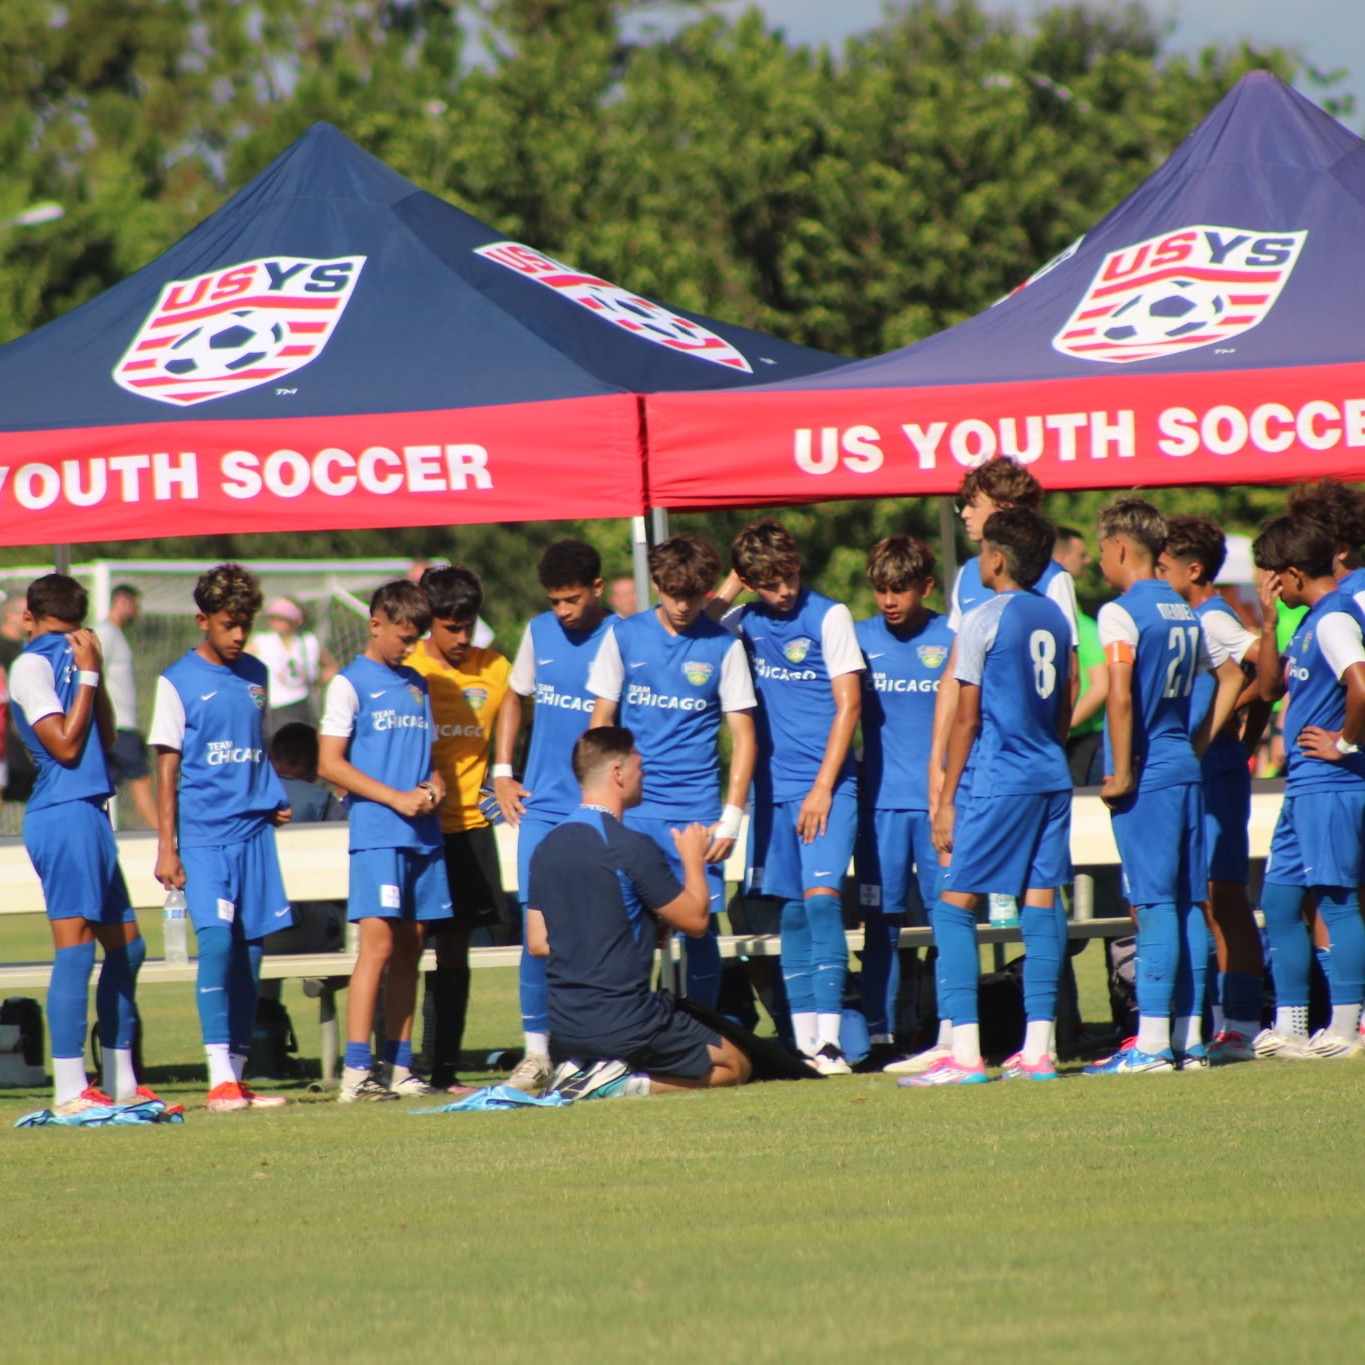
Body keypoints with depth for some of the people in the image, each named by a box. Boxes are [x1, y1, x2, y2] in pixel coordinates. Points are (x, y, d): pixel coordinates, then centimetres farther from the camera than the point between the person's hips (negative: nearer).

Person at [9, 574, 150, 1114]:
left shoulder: (66, 660, 18)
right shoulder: (31, 666, -7)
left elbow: (104, 739, 17)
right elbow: (66, 745, -14)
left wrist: (95, 673, 8)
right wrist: (89, 675, -8)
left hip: (89, 813, 9)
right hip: (63, 813, -9)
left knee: (126, 945, 13)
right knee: (75, 947, -13)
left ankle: (120, 1082, 19)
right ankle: (69, 1090, -16)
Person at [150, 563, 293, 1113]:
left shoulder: (255, 675, 12)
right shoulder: (178, 682, -2)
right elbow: (167, 769, -2)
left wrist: (276, 799, 8)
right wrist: (166, 848, -6)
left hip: (254, 830, 5)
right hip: (203, 834, -5)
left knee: (250, 949, 5)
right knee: (217, 941, -16)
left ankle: (237, 1076, 12)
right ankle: (219, 1078, -16)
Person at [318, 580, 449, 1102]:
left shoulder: (416, 685, 18)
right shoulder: (350, 683, -1)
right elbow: (330, 763, -6)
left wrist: (434, 786, 1)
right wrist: (396, 798, -13)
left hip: (423, 833, 7)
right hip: (377, 832, -7)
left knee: (409, 948, 7)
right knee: (379, 944, -13)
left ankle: (398, 1066, 12)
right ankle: (356, 1070, -16)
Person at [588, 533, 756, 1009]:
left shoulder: (723, 646, 2)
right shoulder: (624, 636, 5)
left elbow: (743, 736, 3)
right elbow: (601, 721, 10)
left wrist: (731, 818, -4)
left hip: (696, 810, -1)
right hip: (631, 809, 1)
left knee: (701, 925, -2)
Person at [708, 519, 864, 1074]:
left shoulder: (828, 616, -5)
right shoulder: (742, 623, 9)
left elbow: (848, 705, -7)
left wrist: (823, 788, -11)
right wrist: (724, 592, -1)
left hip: (826, 785, -5)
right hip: (773, 788, 5)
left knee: (821, 898, -15)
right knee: (791, 912, 6)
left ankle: (829, 1037, -19)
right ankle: (803, 1039, 8)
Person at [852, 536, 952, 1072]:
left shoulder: (952, 640, 1)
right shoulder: (860, 639, 6)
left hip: (939, 800, -2)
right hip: (881, 801, 2)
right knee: (880, 923, 2)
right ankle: (879, 1038, 6)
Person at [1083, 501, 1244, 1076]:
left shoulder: (1120, 613, -10)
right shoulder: (1186, 613, 13)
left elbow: (1120, 696, -19)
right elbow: (1232, 675, 22)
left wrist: (1122, 773, -13)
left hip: (1146, 776, -7)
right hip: (1187, 771, 7)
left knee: (1154, 903, -9)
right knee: (1188, 904, 8)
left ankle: (1151, 1042, -10)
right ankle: (1189, 1038, 11)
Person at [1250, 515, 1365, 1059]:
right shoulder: (1312, 621, 15)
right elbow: (1270, 686, 20)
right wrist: (1268, 623, 9)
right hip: (1305, 787, 10)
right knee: (1279, 899, 12)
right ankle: (1290, 1029, 16)